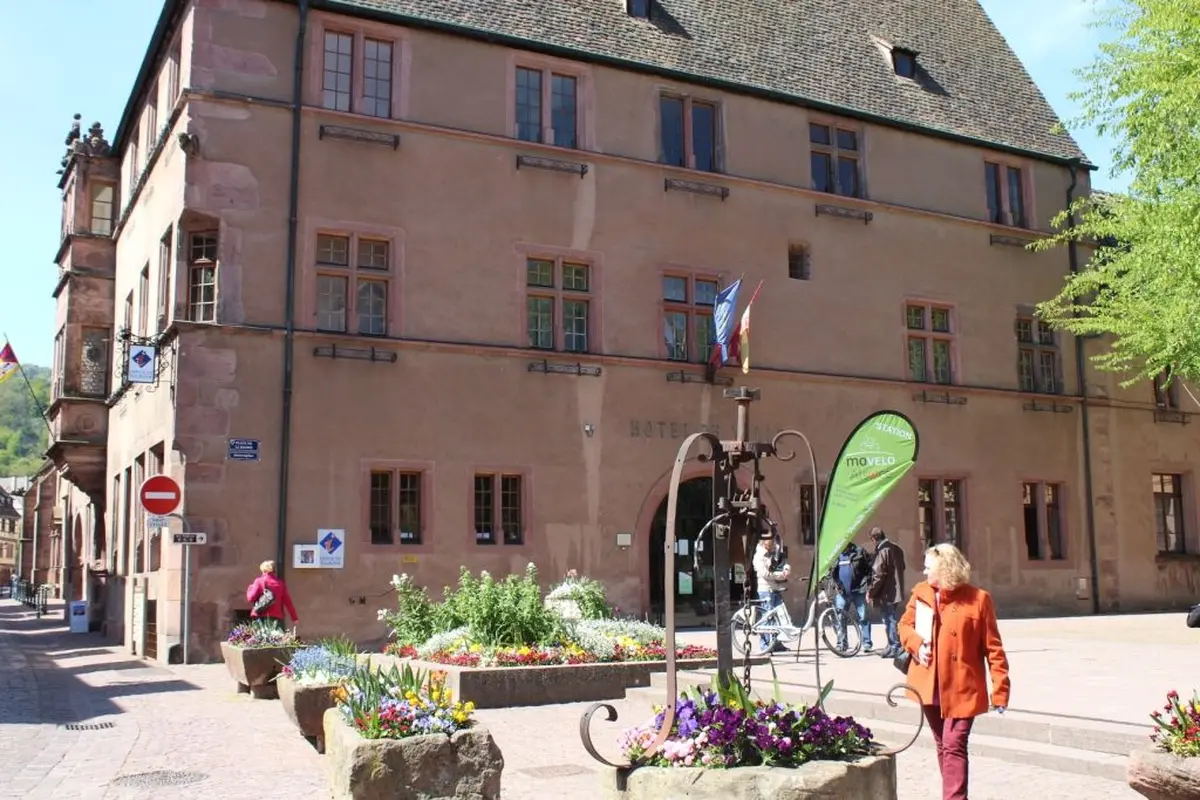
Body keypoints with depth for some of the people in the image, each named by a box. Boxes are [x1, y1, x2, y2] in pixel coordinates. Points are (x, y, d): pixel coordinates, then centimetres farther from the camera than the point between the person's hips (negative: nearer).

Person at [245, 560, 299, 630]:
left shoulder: (259, 581, 1)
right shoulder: (280, 582, 9)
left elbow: (251, 598, -5)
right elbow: (288, 602, 8)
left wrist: (250, 588, 16)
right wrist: (294, 618, 12)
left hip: (261, 617, -2)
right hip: (277, 618, 2)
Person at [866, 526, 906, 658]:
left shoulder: (882, 551, -19)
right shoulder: (896, 548, 10)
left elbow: (878, 575, -21)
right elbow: (901, 568, 21)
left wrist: (871, 592, -12)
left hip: (886, 593, -9)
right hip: (896, 591, 9)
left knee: (890, 619, -3)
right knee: (893, 619, 18)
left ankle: (895, 647, -1)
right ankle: (893, 645, 27)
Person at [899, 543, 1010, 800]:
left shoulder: (977, 598, -10)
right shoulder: (921, 593, 3)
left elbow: (993, 648, -8)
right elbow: (905, 624, 15)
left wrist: (1000, 690, -11)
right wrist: (916, 643, -7)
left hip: (961, 687, -5)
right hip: (929, 685, 5)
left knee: (954, 747, -12)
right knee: (942, 746, 17)